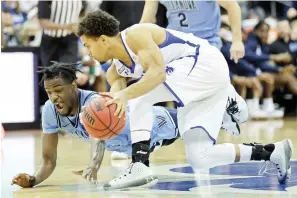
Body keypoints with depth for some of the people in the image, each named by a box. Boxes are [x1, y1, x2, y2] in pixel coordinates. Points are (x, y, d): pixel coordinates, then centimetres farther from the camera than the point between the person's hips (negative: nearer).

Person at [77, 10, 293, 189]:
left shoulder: (134, 35, -16)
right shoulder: (115, 71, 12)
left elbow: (158, 72, -29)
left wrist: (125, 95, -39)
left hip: (207, 64, -10)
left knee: (140, 95, -21)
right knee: (199, 159, 3)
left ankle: (140, 164, -23)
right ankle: (273, 152, 12)